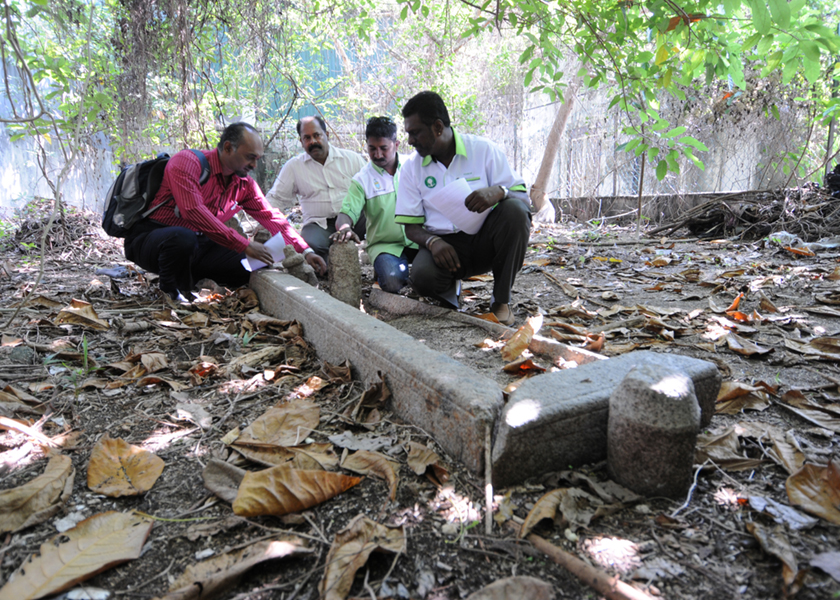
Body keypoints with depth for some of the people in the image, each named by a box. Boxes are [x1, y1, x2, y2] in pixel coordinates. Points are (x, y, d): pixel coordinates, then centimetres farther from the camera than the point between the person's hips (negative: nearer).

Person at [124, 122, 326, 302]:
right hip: (150, 238, -6)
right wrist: (244, 245, -33)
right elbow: (193, 211, -30)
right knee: (183, 236, -41)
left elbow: (272, 217, 7)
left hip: (197, 245, 6)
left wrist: (305, 251, -5)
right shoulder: (187, 162, -17)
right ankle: (172, 292, -10)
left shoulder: (245, 185, 5)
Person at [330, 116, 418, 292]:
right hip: (385, 245, -1)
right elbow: (347, 212, -6)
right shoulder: (361, 180, 4)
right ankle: (383, 266, 5)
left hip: (418, 240, 1)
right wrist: (344, 228, -32)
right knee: (393, 281, -31)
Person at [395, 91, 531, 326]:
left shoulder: (484, 150, -3)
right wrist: (433, 242, -21)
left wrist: (499, 191, -29)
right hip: (445, 244, 0)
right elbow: (411, 226, 2)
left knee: (514, 211, -31)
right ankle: (450, 290, 7)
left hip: (485, 239, 0)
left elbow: (523, 198, -5)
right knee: (422, 276, -34)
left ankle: (501, 300, -13)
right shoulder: (411, 167, 4)